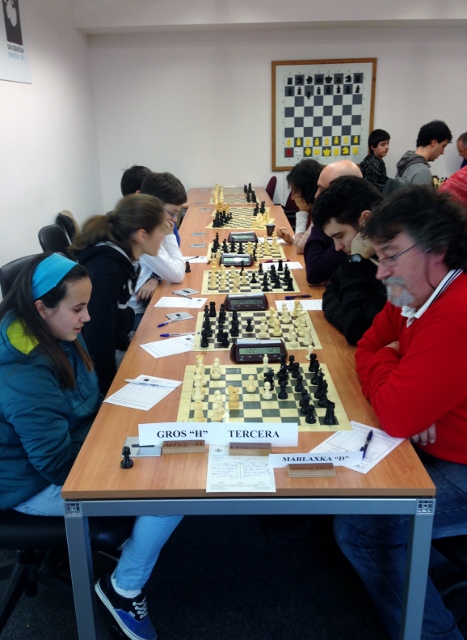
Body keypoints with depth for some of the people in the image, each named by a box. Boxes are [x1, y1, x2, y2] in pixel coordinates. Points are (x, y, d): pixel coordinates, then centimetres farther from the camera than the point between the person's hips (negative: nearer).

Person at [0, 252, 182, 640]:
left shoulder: (56, 334, -4)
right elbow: (60, 465, -25)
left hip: (71, 446, 9)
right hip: (40, 484, -9)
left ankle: (139, 540, 16)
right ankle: (124, 589, 3)